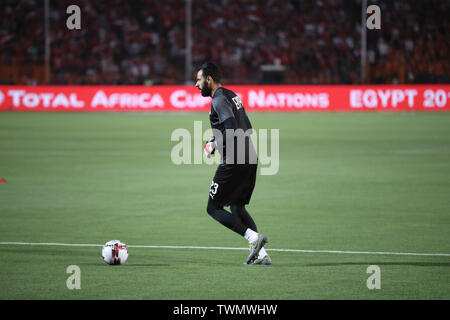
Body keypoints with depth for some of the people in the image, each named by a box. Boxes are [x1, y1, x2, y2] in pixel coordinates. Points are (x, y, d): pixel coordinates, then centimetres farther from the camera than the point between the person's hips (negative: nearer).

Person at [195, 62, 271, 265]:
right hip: (250, 160, 9)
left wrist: (214, 146, -9)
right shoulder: (232, 96, 17)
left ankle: (253, 237, -14)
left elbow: (232, 131, -23)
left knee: (214, 208, 1)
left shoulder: (219, 101, -13)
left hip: (233, 163, -9)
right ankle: (261, 254, 8)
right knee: (237, 207, 18)